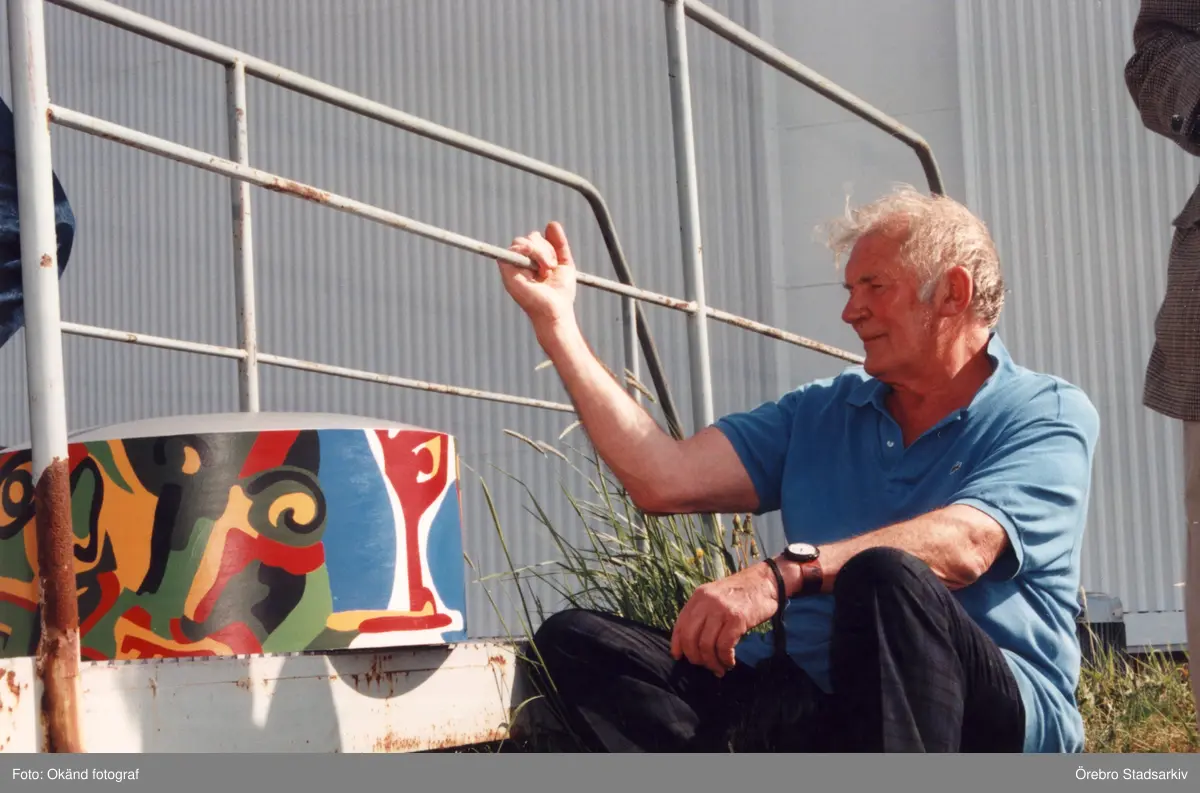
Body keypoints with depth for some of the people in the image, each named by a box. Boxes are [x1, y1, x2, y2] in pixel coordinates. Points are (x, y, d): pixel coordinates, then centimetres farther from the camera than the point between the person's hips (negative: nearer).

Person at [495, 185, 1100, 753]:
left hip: (997, 717, -5)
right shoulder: (819, 414, 19)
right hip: (817, 707, 6)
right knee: (577, 640, -10)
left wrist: (784, 573, -33)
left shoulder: (1048, 415, 1)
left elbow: (963, 545, -19)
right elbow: (664, 480, 7)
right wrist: (556, 321, 7)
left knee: (885, 577, -36)